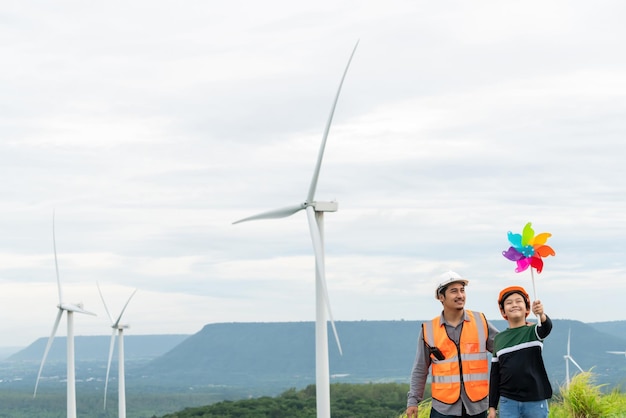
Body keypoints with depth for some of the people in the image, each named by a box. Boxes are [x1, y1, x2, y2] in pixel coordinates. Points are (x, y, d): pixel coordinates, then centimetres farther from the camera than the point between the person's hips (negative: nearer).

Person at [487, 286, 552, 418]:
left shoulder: (533, 331, 0)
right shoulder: (499, 339, 8)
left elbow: (546, 328, -25)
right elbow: (495, 374, 12)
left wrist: (542, 316, -49)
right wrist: (492, 406, 10)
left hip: (535, 402, -2)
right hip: (508, 402, 2)